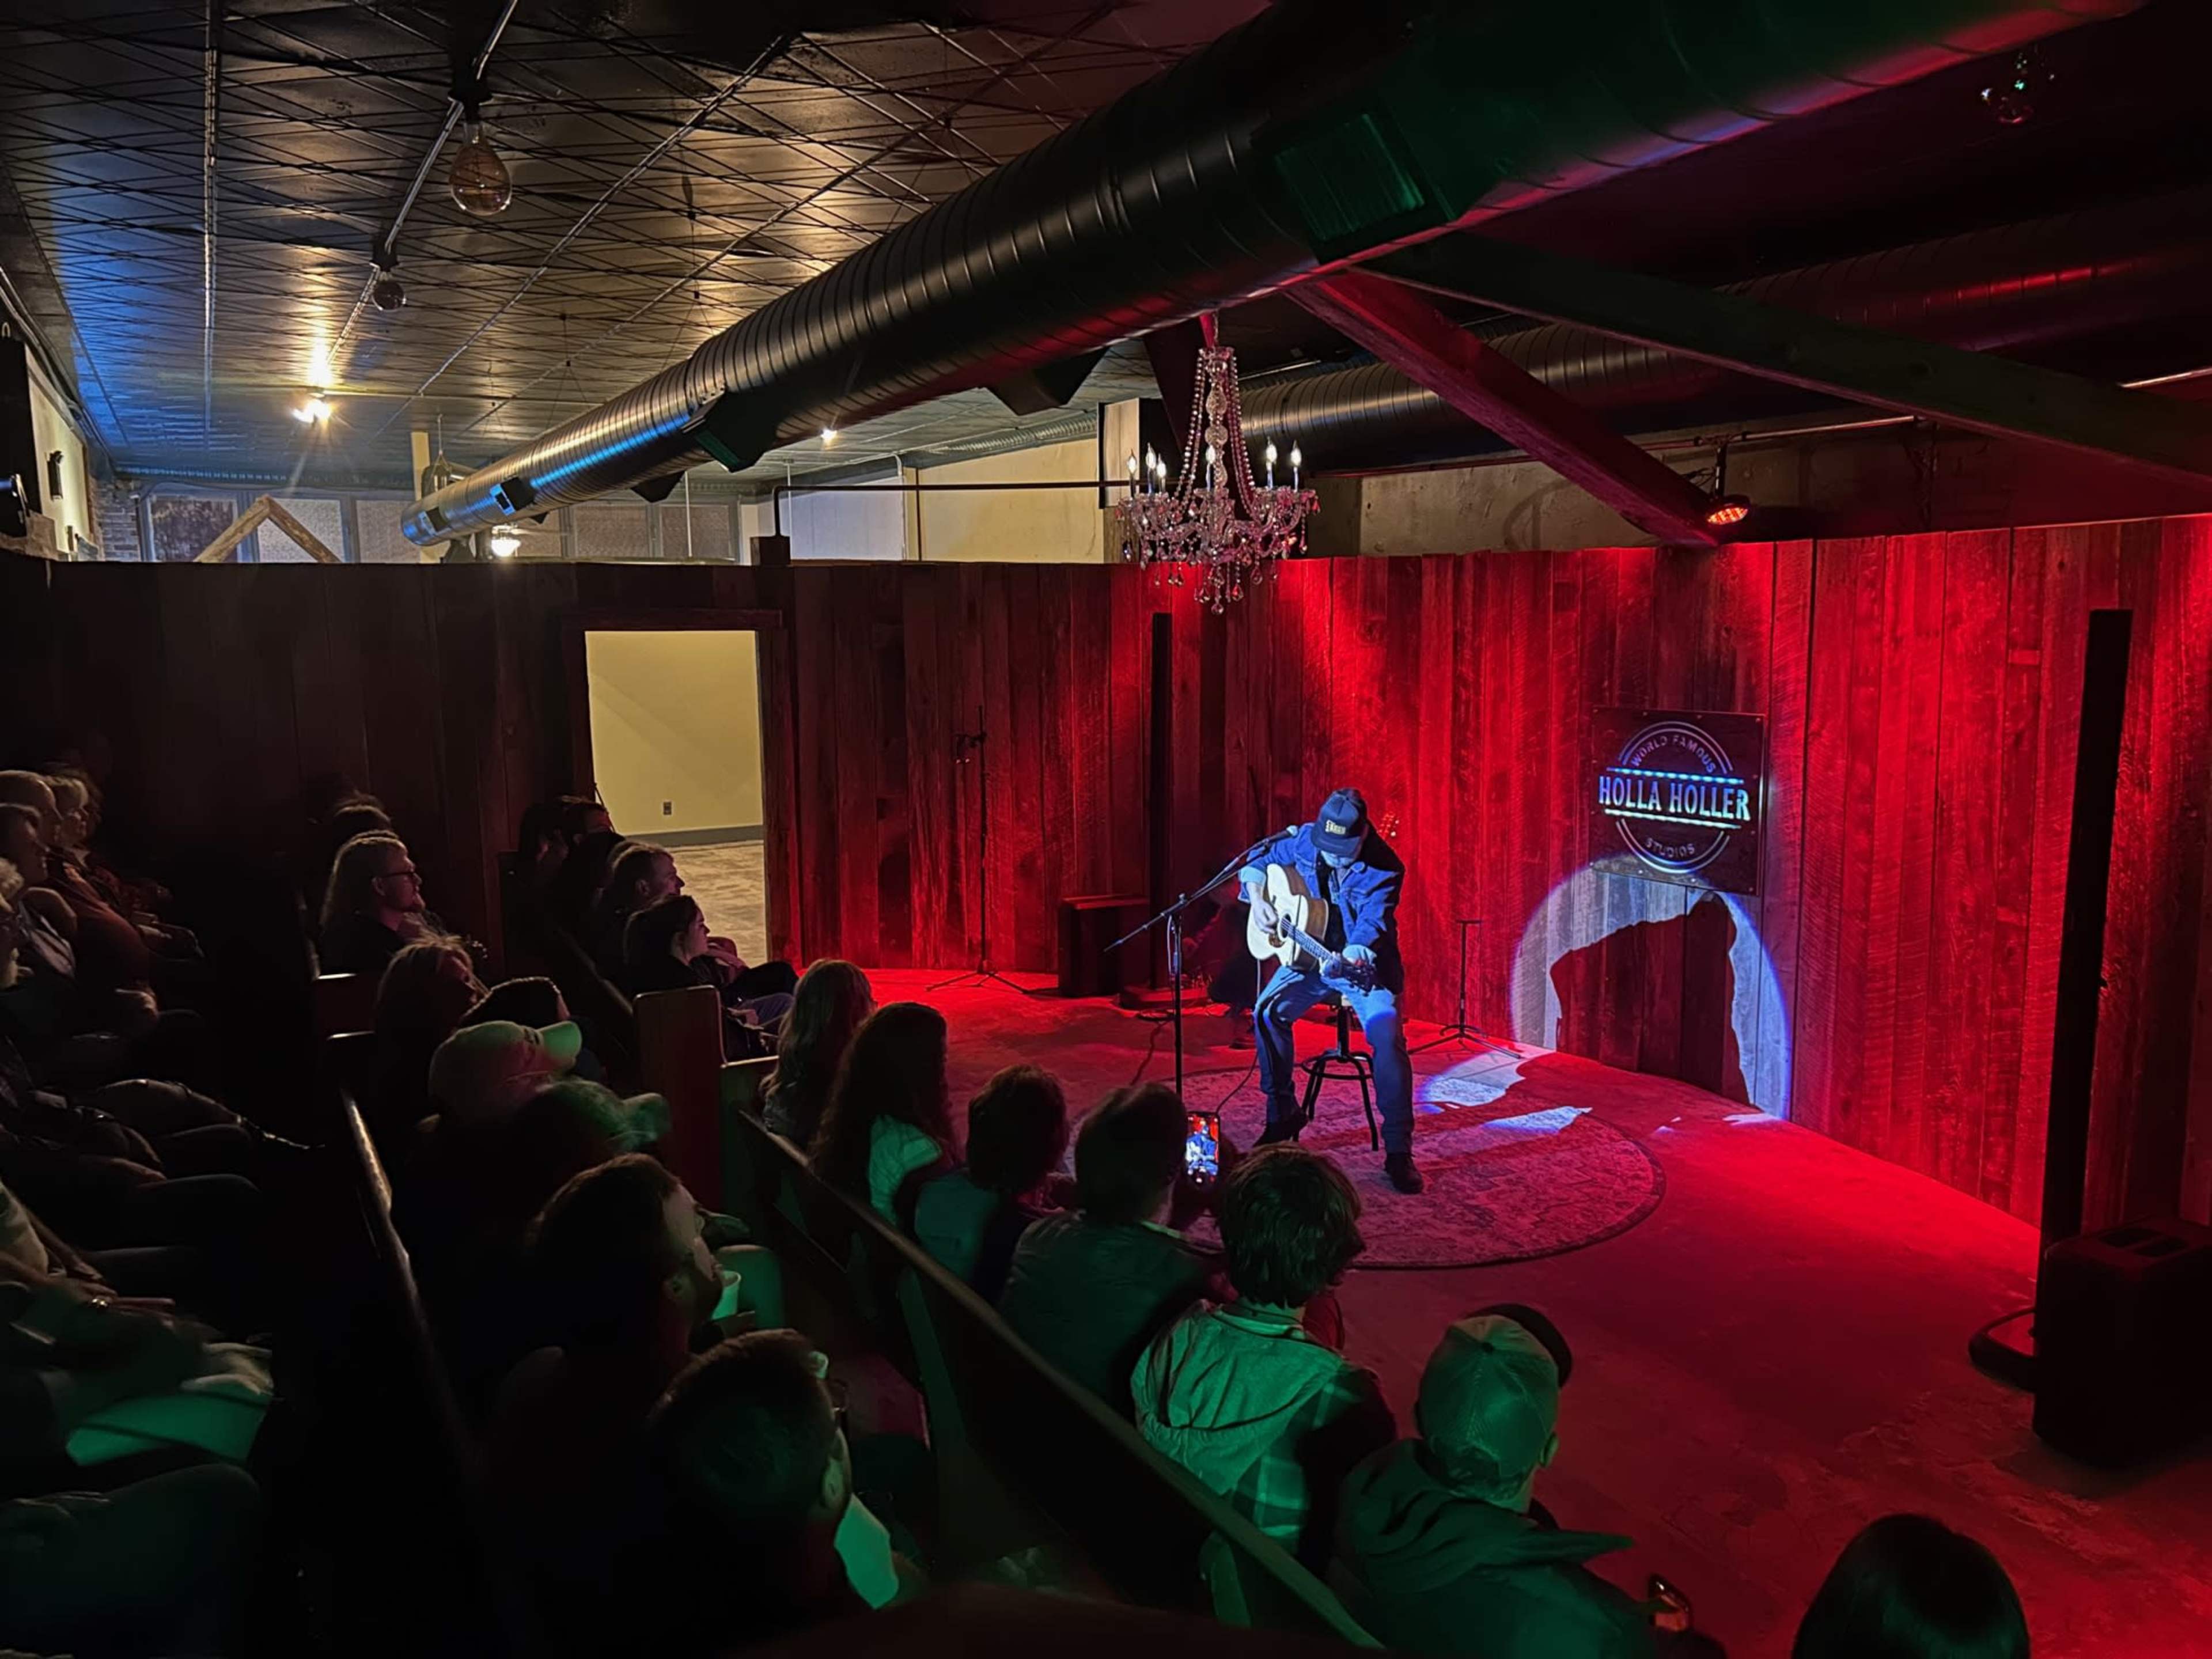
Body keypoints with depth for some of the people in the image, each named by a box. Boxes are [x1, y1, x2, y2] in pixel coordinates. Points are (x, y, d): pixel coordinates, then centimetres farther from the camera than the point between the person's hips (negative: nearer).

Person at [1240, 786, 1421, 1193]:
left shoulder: (1385, 869, -21)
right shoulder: (1304, 839, -9)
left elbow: (1370, 928, -29)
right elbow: (1258, 860, 8)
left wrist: (1345, 960, -48)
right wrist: (1258, 898, -9)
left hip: (1367, 967, -4)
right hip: (1308, 956, 4)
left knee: (1388, 1039, -24)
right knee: (1268, 1012, -18)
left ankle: (1398, 1153, -13)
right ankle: (1283, 1114, 2)